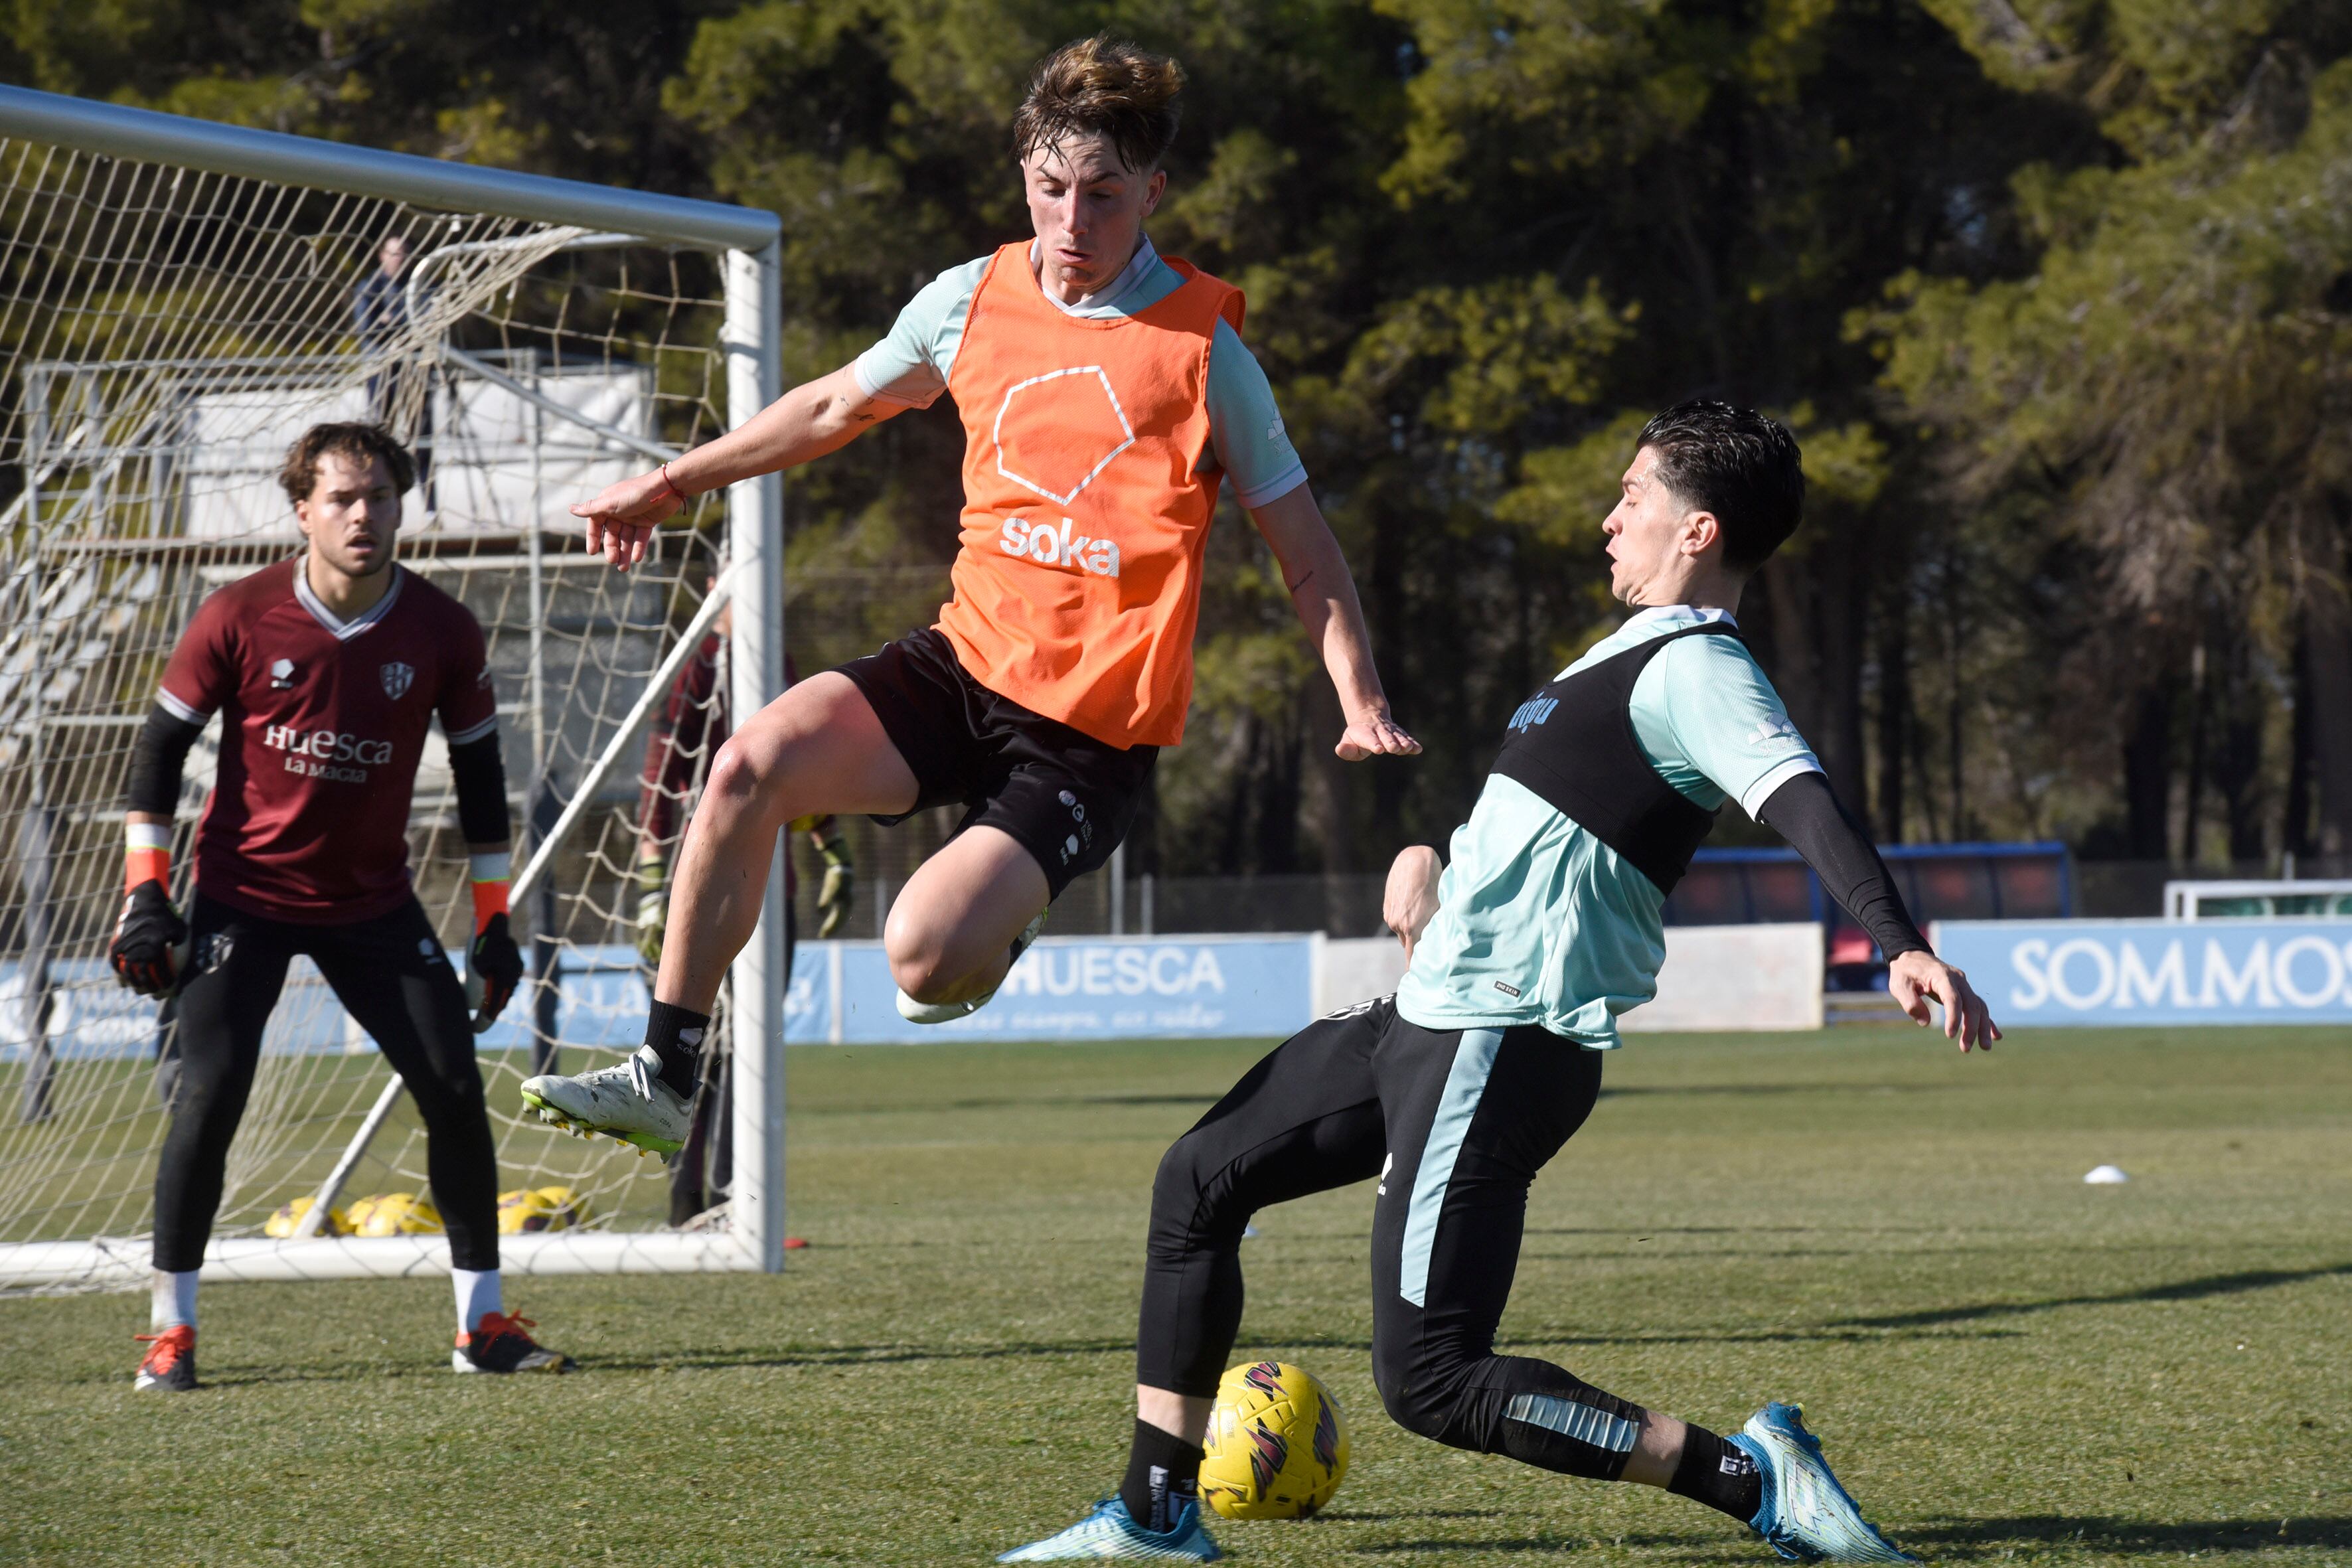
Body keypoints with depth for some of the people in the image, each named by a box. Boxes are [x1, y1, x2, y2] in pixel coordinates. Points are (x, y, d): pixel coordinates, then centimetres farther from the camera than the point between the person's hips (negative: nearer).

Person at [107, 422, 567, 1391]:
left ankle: (482, 1321, 7)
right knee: (209, 1095, -14)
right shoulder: (239, 619, -12)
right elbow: (160, 747, -3)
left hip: (372, 902, 2)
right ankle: (170, 1330, -2)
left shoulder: (442, 633, -7)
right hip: (243, 894, -2)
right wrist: (144, 893, -7)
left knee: (454, 1087, -6)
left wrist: (494, 927, 3)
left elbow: (479, 775, 4)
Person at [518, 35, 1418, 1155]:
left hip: (1093, 734, -4)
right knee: (753, 765, -22)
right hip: (964, 662, 4)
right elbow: (840, 405, 25)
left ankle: (994, 935, 16)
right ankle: (664, 1081, -10)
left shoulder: (1202, 347, -7)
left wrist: (1360, 701, -15)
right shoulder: (972, 301, 5)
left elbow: (1301, 545, -1)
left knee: (926, 956, -23)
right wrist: (671, 483, 30)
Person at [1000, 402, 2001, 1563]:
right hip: (1432, 1018, 11)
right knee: (1199, 1181, 20)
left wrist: (1901, 946, -48)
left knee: (1428, 1382, -14)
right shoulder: (1643, 653, 15)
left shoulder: (1697, 671, -16)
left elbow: (1802, 801, -33)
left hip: (1499, 1050, -11)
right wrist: (1429, 858, 15)